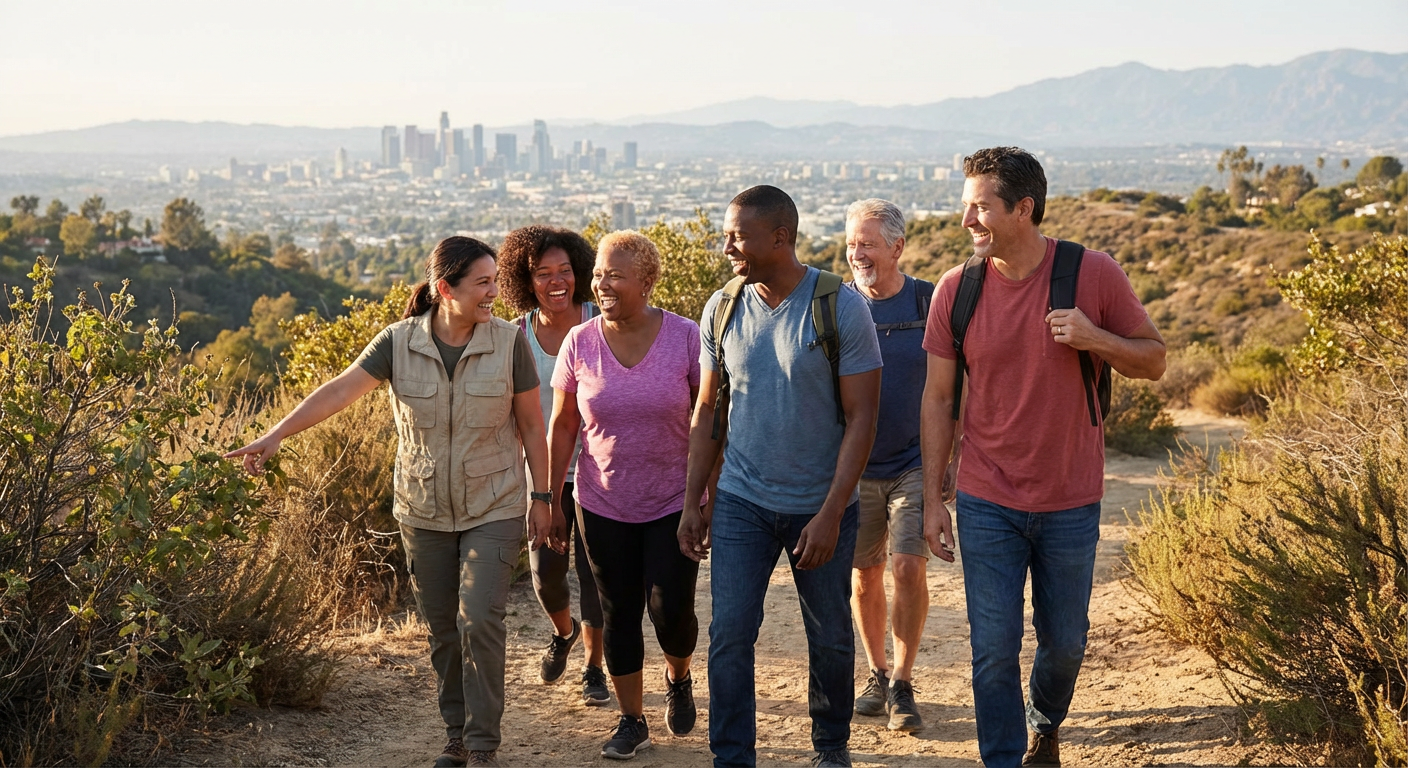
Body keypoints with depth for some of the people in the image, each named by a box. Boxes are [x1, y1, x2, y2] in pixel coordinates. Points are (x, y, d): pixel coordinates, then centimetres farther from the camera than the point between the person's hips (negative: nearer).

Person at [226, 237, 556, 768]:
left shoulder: (509, 342, -8)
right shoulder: (399, 342, -7)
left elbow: (531, 426, -1)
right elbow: (339, 391, -16)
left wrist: (541, 499, -1)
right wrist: (277, 434, -26)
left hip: (492, 510, -2)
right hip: (424, 514, 2)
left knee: (479, 621, -12)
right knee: (443, 630, 10)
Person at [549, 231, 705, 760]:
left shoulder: (685, 337, -10)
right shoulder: (580, 343, -5)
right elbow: (562, 426, 3)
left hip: (674, 503, -2)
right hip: (603, 507, 2)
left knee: (670, 611, -4)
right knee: (619, 613, 8)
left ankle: (678, 678, 30)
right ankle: (632, 721, 23)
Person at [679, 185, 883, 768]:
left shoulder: (841, 308, -12)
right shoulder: (722, 309, 0)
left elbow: (861, 417, -12)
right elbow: (708, 411, 8)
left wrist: (831, 514, -17)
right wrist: (692, 502, 4)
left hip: (821, 506, -2)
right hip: (741, 502, 2)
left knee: (830, 637, 12)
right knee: (729, 634, -4)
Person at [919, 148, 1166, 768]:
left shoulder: (1094, 274, -9)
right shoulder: (956, 291, -6)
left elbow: (1154, 360, 0)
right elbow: (937, 398, 1)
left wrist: (1096, 339, -22)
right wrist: (931, 499, 0)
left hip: (1071, 504, 0)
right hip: (987, 505, 0)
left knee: (1064, 641, 16)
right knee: (994, 650, 0)